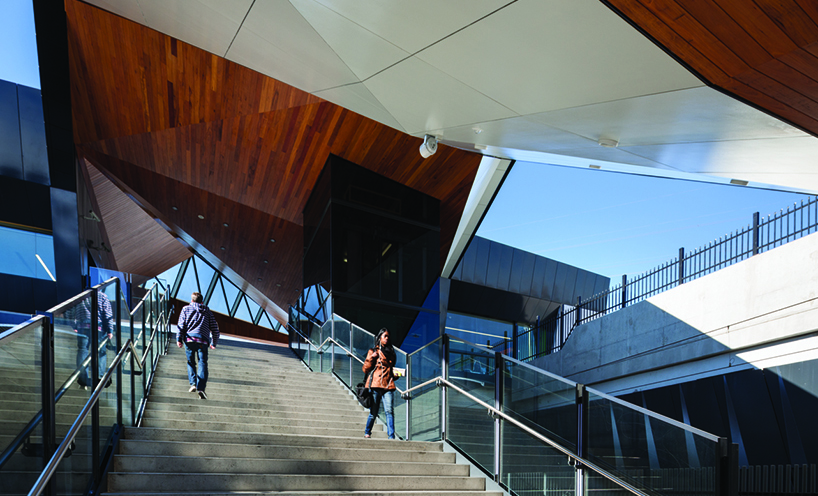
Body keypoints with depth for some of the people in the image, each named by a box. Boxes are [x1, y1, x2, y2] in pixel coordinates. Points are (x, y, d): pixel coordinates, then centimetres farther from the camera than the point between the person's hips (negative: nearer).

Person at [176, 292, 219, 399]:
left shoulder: (186, 309, 17)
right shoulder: (207, 311, 20)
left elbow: (181, 325, 5)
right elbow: (215, 329, 17)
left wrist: (179, 339, 3)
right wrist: (214, 343, 25)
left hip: (189, 339, 0)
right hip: (203, 340, 0)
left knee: (191, 362, 13)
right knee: (202, 363, -4)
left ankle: (193, 383, -4)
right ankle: (201, 387, -18)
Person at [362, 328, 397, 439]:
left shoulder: (391, 352, 20)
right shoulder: (373, 351, 9)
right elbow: (365, 369, 5)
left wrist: (395, 374, 12)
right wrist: (371, 358, -8)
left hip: (388, 386, 3)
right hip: (376, 385, -3)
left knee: (389, 411, -11)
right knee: (373, 412, 0)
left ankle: (391, 436, -13)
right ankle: (367, 433, 21)